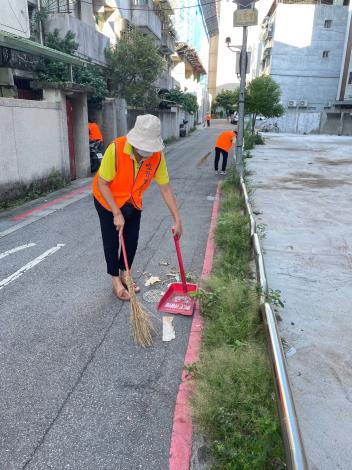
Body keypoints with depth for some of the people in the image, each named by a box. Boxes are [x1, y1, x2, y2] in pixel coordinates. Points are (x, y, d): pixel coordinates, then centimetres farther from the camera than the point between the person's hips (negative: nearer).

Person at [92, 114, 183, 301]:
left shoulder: (157, 156, -22)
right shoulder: (116, 149, -33)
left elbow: (165, 189, -15)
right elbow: (102, 184, -25)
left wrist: (177, 220, -16)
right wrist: (117, 213, -26)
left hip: (133, 202, 4)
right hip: (108, 200, -3)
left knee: (132, 242, 9)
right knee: (112, 242, 3)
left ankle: (124, 275, 33)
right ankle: (116, 281, 22)